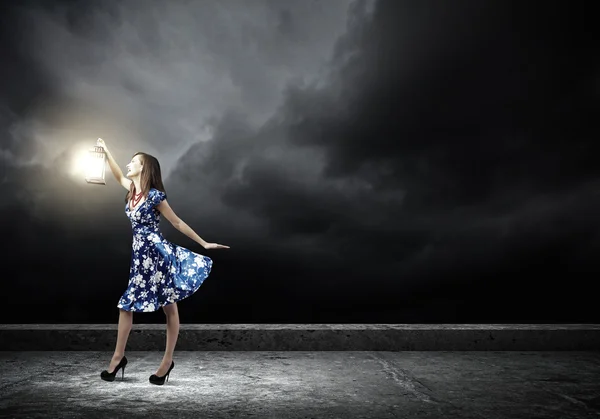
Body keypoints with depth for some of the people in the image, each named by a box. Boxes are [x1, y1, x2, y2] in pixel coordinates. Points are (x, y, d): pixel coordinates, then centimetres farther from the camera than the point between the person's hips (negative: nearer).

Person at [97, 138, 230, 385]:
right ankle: (118, 356, 21)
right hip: (141, 255, 8)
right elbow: (118, 176, 32)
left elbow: (177, 223, -4)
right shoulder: (132, 190, 10)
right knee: (126, 305, 9)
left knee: (169, 308, 2)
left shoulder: (155, 195, -9)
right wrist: (106, 151, 31)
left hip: (158, 254, -7)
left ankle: (168, 361, 9)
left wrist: (204, 244, -3)